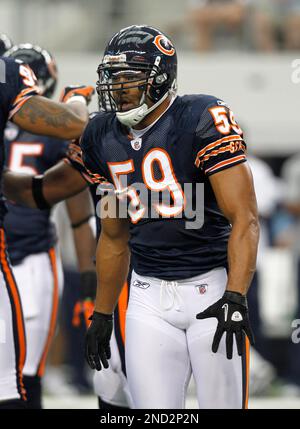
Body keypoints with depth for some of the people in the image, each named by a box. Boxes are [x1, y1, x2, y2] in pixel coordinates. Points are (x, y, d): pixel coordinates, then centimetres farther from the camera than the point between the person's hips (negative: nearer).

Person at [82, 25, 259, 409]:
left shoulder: (201, 121, -12)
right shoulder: (104, 138, 7)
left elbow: (244, 218, -17)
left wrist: (235, 298, -28)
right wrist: (102, 315, 22)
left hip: (211, 290, -5)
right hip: (150, 298, 5)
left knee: (222, 404, -2)